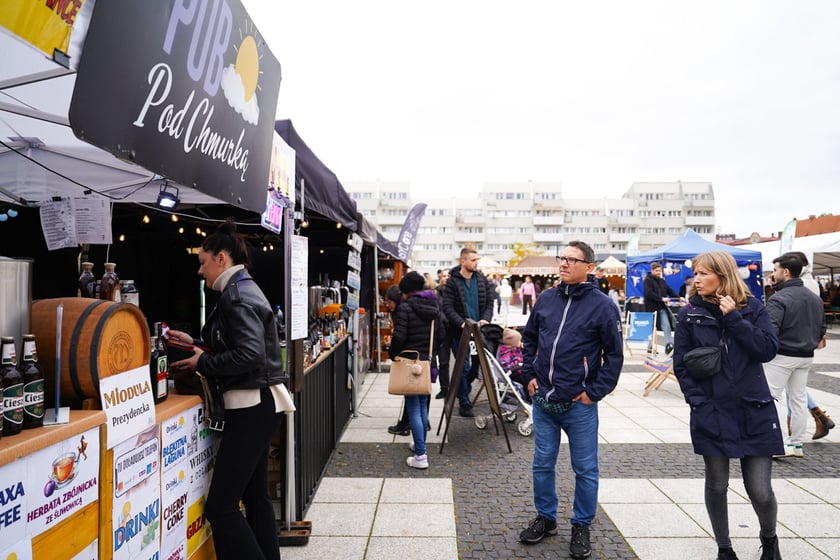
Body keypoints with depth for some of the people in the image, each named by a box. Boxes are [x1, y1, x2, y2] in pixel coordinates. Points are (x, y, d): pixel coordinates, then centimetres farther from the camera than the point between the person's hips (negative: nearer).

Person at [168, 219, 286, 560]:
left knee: (221, 505, -6)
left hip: (252, 406, -11)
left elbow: (250, 354, -24)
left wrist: (203, 363, -13)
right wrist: (197, 344, 16)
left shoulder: (236, 295, -15)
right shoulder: (243, 289, 15)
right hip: (259, 404, 11)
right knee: (255, 494, 17)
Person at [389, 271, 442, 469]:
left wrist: (393, 354, -2)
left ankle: (420, 455, -3)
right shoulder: (434, 306, 8)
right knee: (423, 404, 20)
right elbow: (440, 335, 12)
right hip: (428, 361, 7)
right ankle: (420, 444, 34)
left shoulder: (405, 307, -13)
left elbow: (399, 336, -18)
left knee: (413, 408, -2)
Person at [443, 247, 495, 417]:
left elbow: (490, 301, 9)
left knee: (479, 363, 9)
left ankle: (464, 392, 31)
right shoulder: (452, 282, -5)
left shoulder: (482, 279, 8)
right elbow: (447, 307, -10)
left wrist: (485, 319, -8)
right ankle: (464, 403, 12)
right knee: (464, 368, -1)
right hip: (460, 332, -4)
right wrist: (462, 323, -23)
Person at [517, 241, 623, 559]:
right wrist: (529, 375, 7)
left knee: (585, 470, 10)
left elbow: (614, 355, -6)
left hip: (579, 405, -4)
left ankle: (581, 527, 29)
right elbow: (529, 339, 15)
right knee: (542, 465, 15)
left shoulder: (602, 305, -9)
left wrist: (595, 392, -9)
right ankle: (545, 518, 34)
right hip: (542, 401, 4)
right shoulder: (546, 299, 3)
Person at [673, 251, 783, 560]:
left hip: (755, 413, 0)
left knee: (760, 490, 3)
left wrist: (733, 318, -16)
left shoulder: (752, 308, 0)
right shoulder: (690, 314, -1)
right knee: (717, 485, 10)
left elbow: (768, 350, -11)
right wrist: (698, 402, -7)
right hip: (712, 415, 0)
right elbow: (681, 364, 1)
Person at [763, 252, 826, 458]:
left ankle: (784, 443, -5)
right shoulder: (815, 298, 9)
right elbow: (821, 329, 14)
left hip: (781, 356, -8)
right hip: (806, 357, 8)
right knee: (799, 398, 14)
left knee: (773, 396, 0)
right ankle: (797, 444, 22)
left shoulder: (779, 299, -18)